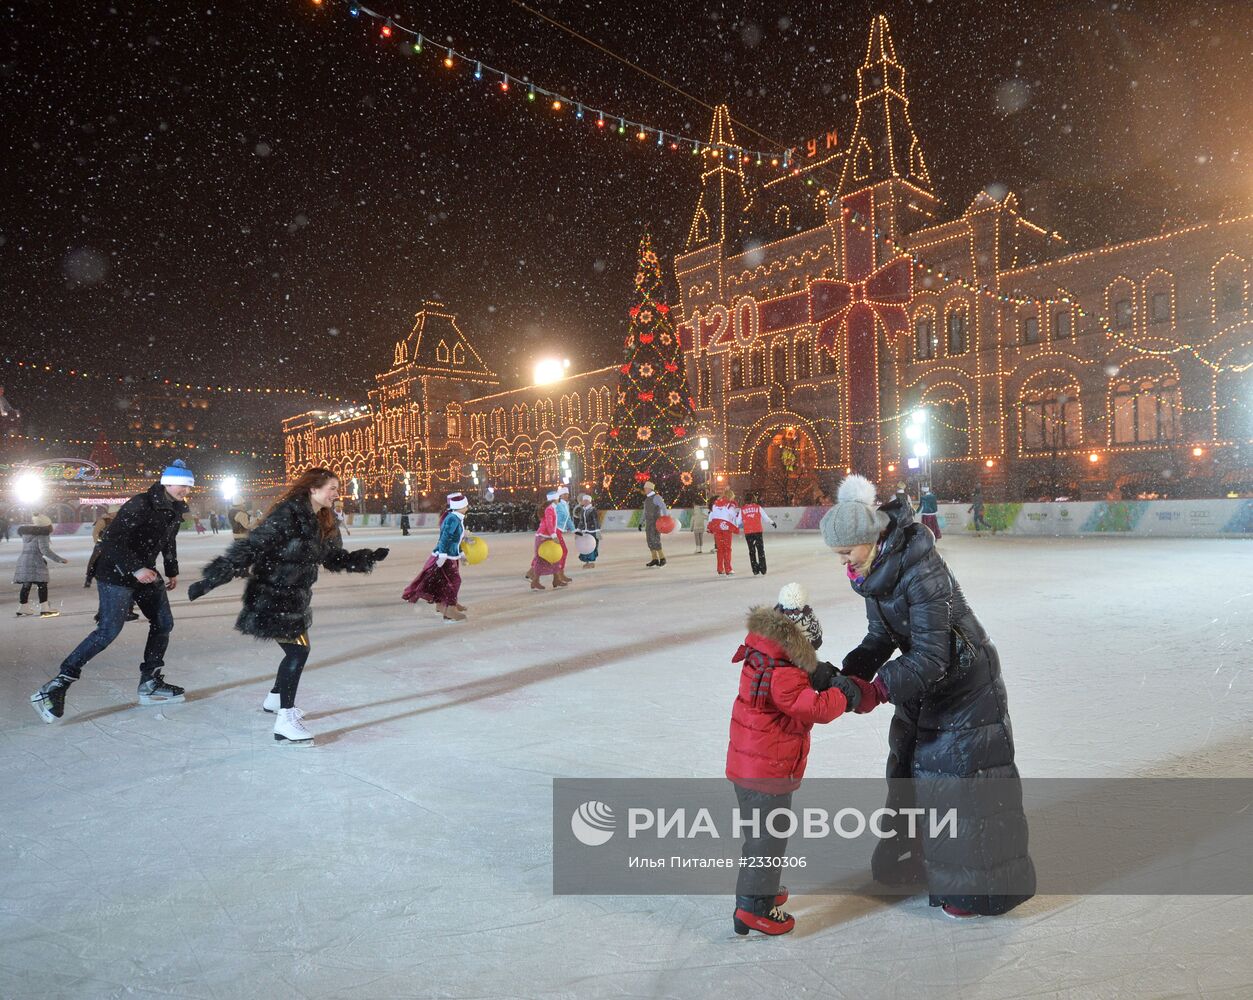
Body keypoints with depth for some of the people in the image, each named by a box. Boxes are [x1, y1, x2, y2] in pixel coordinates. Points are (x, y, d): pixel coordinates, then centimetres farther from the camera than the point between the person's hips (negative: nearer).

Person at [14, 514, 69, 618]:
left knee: (26, 585, 15)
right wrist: (59, 559, -15)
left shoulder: (26, 532, 15)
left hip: (23, 560, 8)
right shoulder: (42, 533, -10)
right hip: (35, 561, -8)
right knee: (42, 585, -5)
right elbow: (45, 550, -16)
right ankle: (44, 609, -9)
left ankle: (23, 608, 21)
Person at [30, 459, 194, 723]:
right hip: (115, 573, -9)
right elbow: (111, 539, -27)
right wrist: (135, 569, -31)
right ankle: (56, 686, -6)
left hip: (146, 573, 9)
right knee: (109, 630, -15)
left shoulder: (175, 510, 5)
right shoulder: (140, 505, -22)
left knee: (163, 623, 5)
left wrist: (172, 571, 24)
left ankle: (150, 683, 15)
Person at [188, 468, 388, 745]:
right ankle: (285, 722, -6)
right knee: (298, 649, -13)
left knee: (296, 650, 20)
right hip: (272, 597, -9)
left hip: (295, 597, 9)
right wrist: (211, 579, -27)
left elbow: (335, 558, 16)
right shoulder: (288, 514, -22)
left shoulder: (323, 523, 5)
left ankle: (275, 698, 44)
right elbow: (250, 546, -25)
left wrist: (368, 558, 6)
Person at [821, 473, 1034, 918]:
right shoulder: (874, 570, -6)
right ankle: (912, 854, 39)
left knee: (961, 776, 0)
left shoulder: (921, 571, -33)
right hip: (921, 681, 9)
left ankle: (973, 884, 18)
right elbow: (881, 636, 1)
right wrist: (852, 673, -13)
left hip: (965, 681, -8)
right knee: (910, 763, 18)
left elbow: (931, 655, -31)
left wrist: (880, 688, -32)